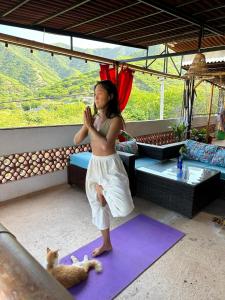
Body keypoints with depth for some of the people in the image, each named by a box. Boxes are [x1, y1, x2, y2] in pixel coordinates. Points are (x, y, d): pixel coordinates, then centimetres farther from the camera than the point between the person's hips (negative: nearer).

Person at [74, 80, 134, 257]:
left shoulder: (116, 119, -14)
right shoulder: (93, 117, 4)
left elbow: (106, 145, -26)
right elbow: (77, 141, 1)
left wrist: (90, 126, -18)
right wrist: (86, 125, -15)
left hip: (110, 165, -5)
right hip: (94, 164, 6)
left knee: (124, 208, -19)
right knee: (98, 206, 16)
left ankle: (103, 189, 13)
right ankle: (106, 244, 37)